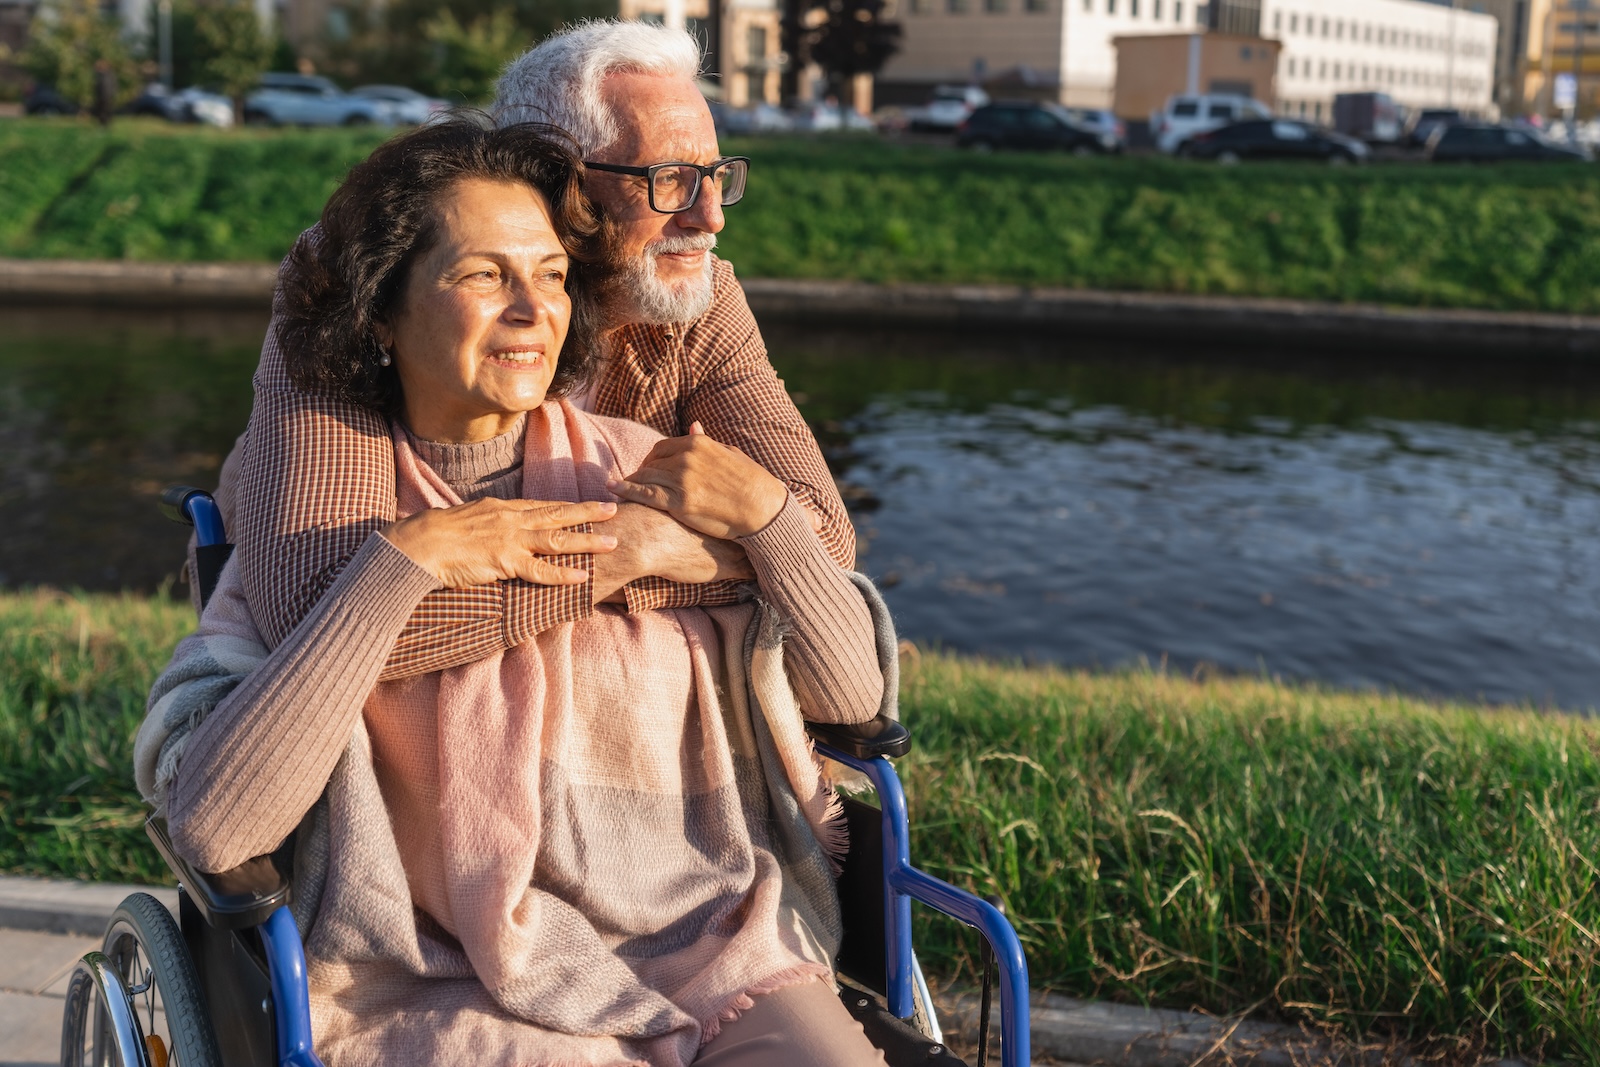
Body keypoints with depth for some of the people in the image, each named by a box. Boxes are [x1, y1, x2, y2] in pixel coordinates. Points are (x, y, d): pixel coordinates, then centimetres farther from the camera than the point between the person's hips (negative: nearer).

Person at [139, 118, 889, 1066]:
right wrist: (399, 563, -16)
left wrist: (768, 512, -7)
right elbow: (210, 826, -14)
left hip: (727, 961, 3)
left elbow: (856, 694, 9)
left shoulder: (642, 474, 6)